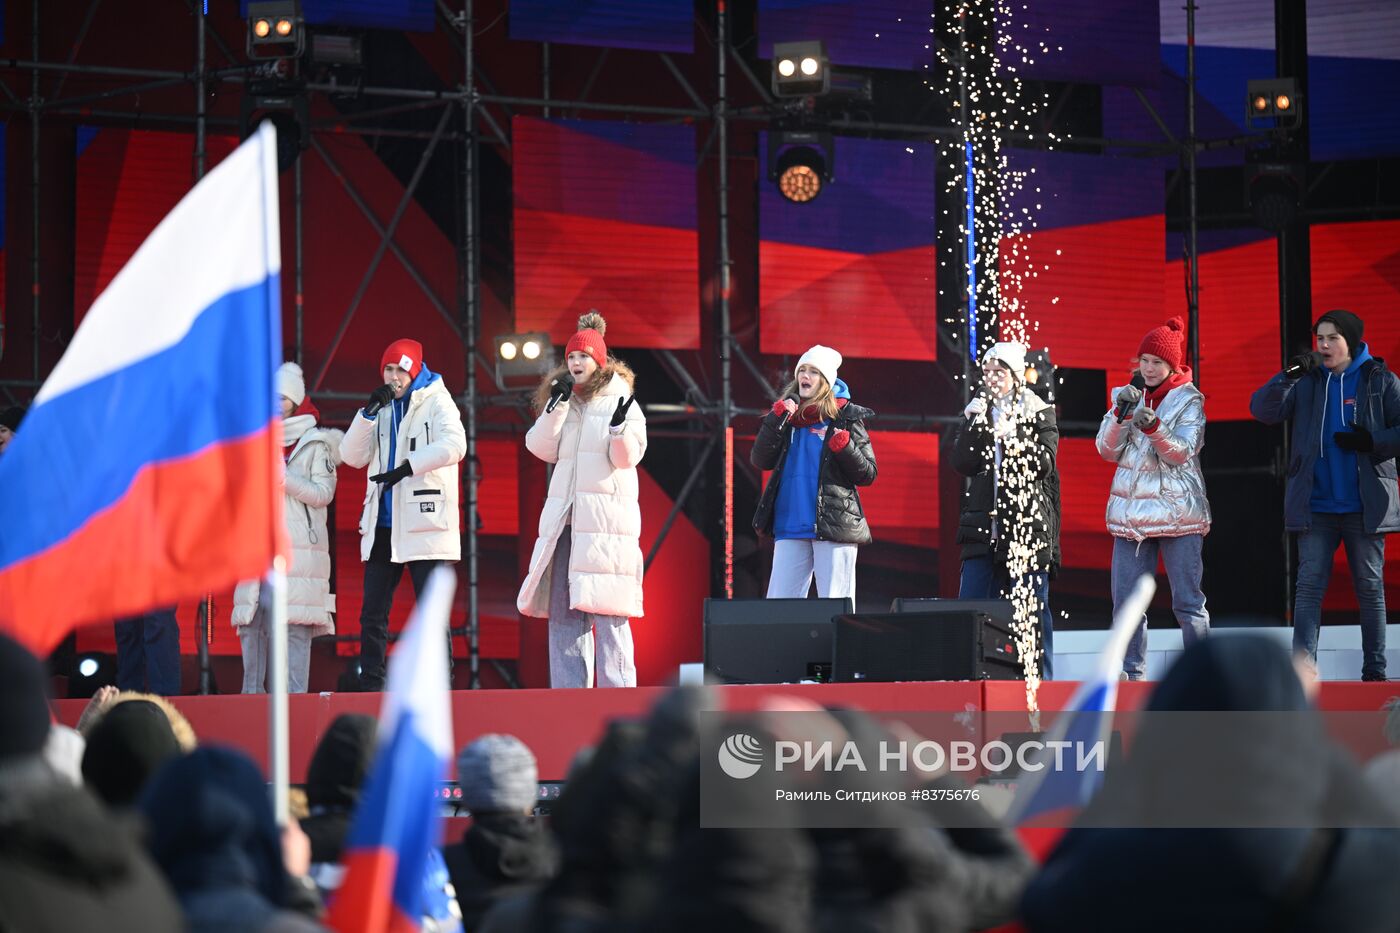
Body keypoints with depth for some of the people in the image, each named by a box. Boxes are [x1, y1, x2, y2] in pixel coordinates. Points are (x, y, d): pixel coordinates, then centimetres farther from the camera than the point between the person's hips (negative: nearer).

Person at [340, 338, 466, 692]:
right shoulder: (382, 409, 18)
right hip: (382, 525, 6)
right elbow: (352, 456, 8)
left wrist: (408, 467, -21)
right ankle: (370, 688, 9)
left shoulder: (436, 403, 1)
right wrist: (368, 413, -4)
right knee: (372, 615, 5)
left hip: (425, 525, -6)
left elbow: (454, 445, -17)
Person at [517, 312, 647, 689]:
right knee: (561, 609, 2)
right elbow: (541, 448, 5)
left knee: (607, 609, -11)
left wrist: (619, 426, -24)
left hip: (607, 514, -5)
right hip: (565, 517, 5)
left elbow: (628, 457, -5)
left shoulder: (620, 399, 5)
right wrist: (556, 406, -6)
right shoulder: (561, 401, 18)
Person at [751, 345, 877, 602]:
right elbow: (761, 461, 1)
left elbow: (868, 474, 2)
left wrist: (844, 448, -15)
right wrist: (776, 420, -9)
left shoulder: (846, 416, 3)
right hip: (790, 529, 4)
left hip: (834, 527, -4)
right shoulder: (787, 414, 14)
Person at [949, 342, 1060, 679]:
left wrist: (1014, 440, -17)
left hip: (1028, 523, -3)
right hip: (984, 524, 3)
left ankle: (1041, 679, 2)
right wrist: (971, 423, -8)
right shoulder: (976, 411, 15)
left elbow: (1044, 462, -5)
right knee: (971, 601, -3)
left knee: (1032, 605, -3)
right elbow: (961, 463, 3)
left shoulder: (1038, 412, 6)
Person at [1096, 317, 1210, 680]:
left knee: (1188, 602, -3)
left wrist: (1153, 427, -25)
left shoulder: (1189, 401, 2)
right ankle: (1132, 674, 5)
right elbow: (1107, 450, 3)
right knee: (1126, 601, 0)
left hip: (1177, 513, -4)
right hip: (1130, 511, 4)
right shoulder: (1126, 396, 12)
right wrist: (1121, 414, -13)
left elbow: (1182, 453, -9)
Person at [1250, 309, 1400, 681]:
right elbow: (1263, 410, -4)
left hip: (1365, 506, -1)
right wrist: (1288, 377, -17)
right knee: (1309, 585, -6)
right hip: (1316, 507, 1)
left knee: (1370, 588, 5)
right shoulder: (1308, 381, 7)